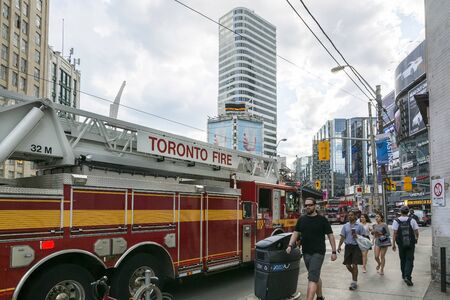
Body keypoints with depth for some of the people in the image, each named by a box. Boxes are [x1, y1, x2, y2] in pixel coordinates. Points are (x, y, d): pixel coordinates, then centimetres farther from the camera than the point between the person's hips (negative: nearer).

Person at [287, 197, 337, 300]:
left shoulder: (322, 219, -5)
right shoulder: (301, 219, 7)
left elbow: (330, 235, -3)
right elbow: (295, 233, 8)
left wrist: (334, 251, -6)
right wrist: (290, 245, -6)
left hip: (318, 253, -5)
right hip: (306, 253, 5)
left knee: (312, 278, -13)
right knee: (316, 276, 20)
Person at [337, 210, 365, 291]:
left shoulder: (359, 226, 0)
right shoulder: (345, 226, 9)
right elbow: (343, 237, 9)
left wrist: (357, 236, -19)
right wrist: (339, 246, -1)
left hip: (356, 246, -3)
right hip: (348, 246, 4)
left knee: (354, 265, -6)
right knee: (348, 265, 6)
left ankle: (354, 282, 5)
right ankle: (354, 276, 33)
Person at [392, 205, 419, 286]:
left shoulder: (396, 221, -5)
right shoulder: (412, 220, -4)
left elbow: (395, 233, -8)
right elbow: (416, 232, -1)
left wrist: (393, 244, -2)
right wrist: (416, 238, 20)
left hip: (401, 244, 1)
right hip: (411, 243, -1)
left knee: (403, 260, 16)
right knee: (409, 260, 0)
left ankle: (404, 275, 29)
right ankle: (407, 277, -14)